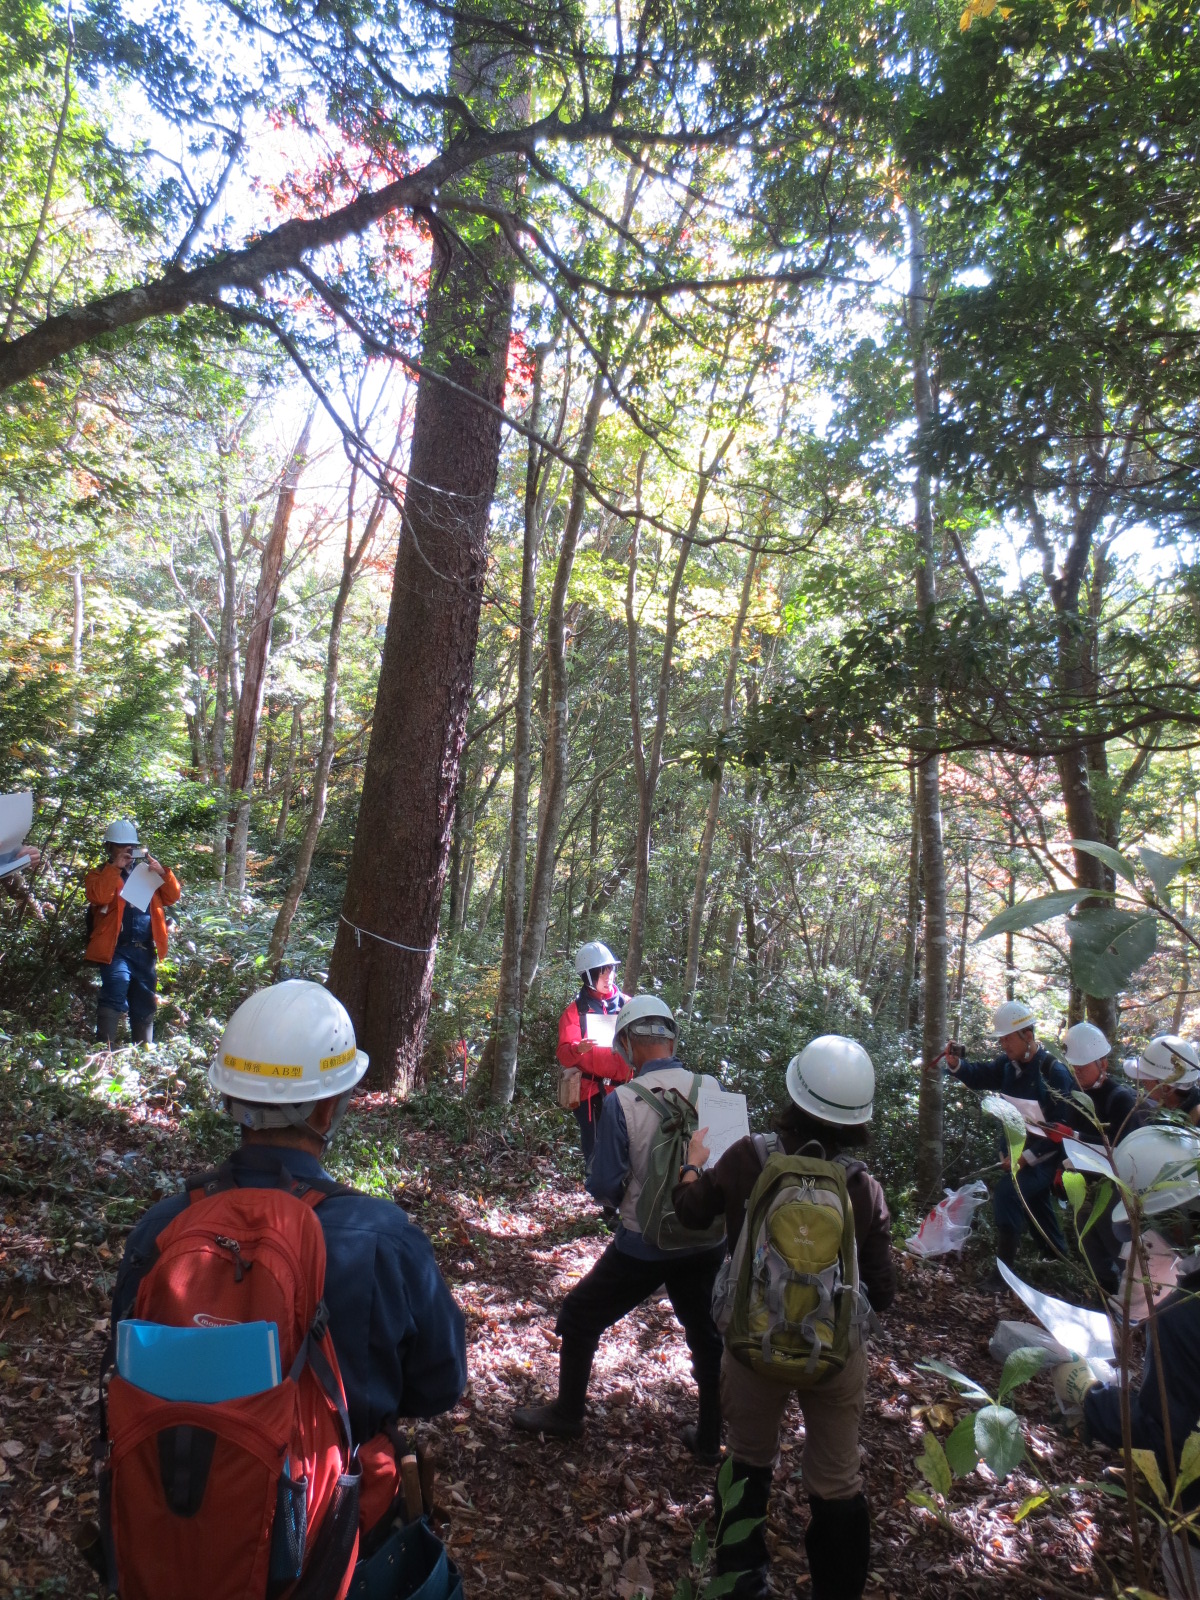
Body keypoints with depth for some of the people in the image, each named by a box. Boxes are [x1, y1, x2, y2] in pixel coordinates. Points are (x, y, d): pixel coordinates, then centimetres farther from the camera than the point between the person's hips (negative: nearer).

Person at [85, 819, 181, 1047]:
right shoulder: (100, 875, 10)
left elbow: (172, 896, 10)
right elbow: (97, 896, -13)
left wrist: (163, 873, -5)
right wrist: (115, 868, -14)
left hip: (146, 951, 5)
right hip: (116, 950, -5)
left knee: (144, 1006, 12)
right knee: (114, 998, -22)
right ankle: (105, 1048, -22)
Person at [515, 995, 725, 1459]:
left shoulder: (621, 1100, -20)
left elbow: (603, 1186, -14)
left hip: (644, 1245, -3)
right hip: (707, 1241, 4)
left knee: (580, 1317, 19)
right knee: (707, 1335, 24)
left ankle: (567, 1415, 35)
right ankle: (710, 1438, 37)